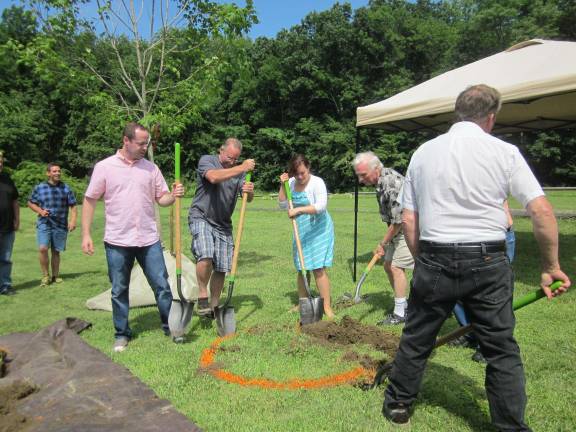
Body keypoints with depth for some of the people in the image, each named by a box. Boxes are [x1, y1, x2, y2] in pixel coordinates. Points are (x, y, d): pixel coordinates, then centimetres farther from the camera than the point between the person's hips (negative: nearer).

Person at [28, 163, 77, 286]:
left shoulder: (66, 188, 5)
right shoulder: (39, 188, 3)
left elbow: (73, 206, 5)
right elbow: (30, 203, 13)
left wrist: (73, 221, -8)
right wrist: (40, 211, -6)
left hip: (61, 225, 1)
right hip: (44, 224, -1)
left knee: (56, 251, 7)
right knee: (43, 248, -15)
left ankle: (55, 275, 22)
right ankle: (45, 276, 2)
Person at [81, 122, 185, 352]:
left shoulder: (151, 168, 5)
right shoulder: (104, 167, -2)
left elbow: (161, 199, 9)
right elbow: (89, 201, 2)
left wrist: (173, 195, -14)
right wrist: (86, 234, -3)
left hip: (149, 240, 2)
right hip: (117, 242, -1)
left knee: (162, 285, 5)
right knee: (119, 290, 10)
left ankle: (170, 327, 19)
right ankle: (122, 334, 25)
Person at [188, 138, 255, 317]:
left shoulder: (239, 170, 9)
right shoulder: (206, 160, -3)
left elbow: (248, 199, 4)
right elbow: (214, 177, -26)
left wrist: (250, 191, -19)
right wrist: (241, 168, -27)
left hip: (223, 224, 5)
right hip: (201, 217, -5)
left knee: (222, 268, 3)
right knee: (206, 256, -26)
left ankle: (214, 305, 19)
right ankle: (202, 295, -5)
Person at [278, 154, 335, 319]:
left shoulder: (317, 182, -15)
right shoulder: (291, 183, 3)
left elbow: (321, 206, -29)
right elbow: (282, 205, 3)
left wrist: (299, 210, -36)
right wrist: (282, 185, -7)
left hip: (318, 230, -6)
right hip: (301, 231, 6)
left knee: (318, 268, -9)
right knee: (301, 269, 11)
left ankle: (327, 307, 0)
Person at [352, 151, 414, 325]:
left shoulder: (392, 183, -27)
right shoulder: (381, 180, 3)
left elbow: (398, 220, -24)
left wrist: (383, 243, -14)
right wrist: (386, 241, 12)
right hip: (398, 230, 9)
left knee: (396, 267, -9)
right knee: (388, 265, 11)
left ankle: (400, 314, 1)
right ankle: (403, 306, 23)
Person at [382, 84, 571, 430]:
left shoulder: (424, 152, 6)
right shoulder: (504, 152, -2)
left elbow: (409, 220, 6)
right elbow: (542, 211, -7)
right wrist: (551, 266, 3)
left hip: (435, 260, 2)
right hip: (488, 263, -1)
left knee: (417, 339, 16)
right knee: (502, 349, 13)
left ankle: (398, 404, 32)